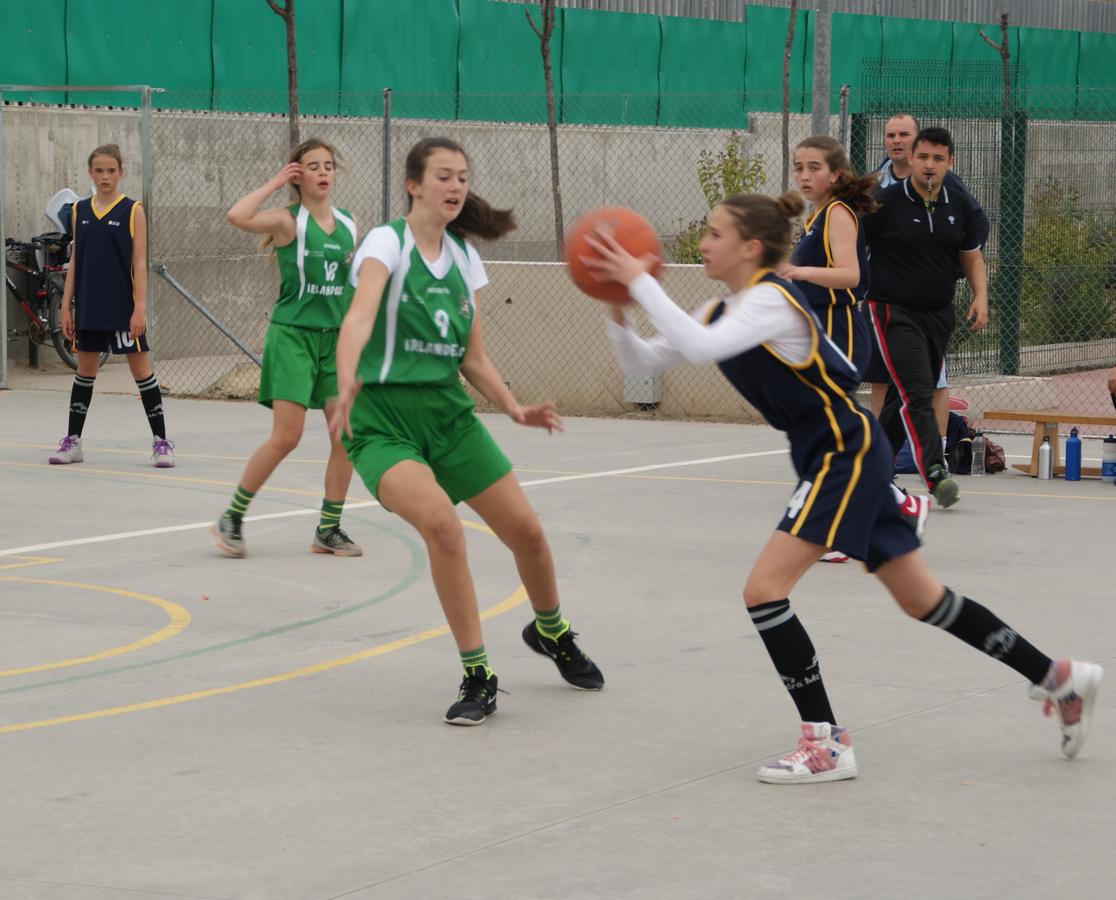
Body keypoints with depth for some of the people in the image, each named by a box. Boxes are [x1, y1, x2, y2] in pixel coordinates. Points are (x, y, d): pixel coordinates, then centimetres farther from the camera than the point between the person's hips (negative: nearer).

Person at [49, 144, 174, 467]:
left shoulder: (132, 210, -4)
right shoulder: (79, 210, 8)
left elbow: (140, 263, -7)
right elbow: (75, 261, 11)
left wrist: (140, 307, -14)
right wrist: (66, 306, 7)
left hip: (123, 307, -4)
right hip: (89, 307, 4)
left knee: (142, 370, -2)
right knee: (84, 371, 11)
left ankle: (161, 441, 3)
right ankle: (73, 440, 19)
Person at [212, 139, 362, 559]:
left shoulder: (349, 226, 9)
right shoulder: (288, 221, -7)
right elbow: (236, 216, -26)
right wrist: (275, 183, -15)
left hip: (336, 338, 5)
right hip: (292, 335, -5)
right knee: (286, 437, -11)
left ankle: (329, 530, 12)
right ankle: (231, 519, 4)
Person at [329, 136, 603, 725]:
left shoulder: (465, 258, 8)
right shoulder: (387, 243, -10)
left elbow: (472, 358, 12)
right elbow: (360, 315, -30)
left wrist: (514, 409, -3)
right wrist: (347, 382, -47)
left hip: (448, 412, 6)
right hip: (383, 418, -6)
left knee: (525, 529, 5)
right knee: (441, 521, -29)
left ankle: (551, 632, 38)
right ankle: (477, 677, -15)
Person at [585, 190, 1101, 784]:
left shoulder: (770, 300, -18)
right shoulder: (723, 311, 9)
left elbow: (699, 349, -36)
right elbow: (641, 364, 8)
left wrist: (640, 282, -31)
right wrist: (618, 310, -9)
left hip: (847, 452, -10)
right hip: (829, 458, 10)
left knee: (764, 590, -15)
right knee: (924, 601, 15)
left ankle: (827, 743, -7)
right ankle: (1059, 677, 26)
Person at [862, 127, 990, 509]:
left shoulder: (962, 207, 5)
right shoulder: (884, 202, -9)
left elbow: (972, 256, 15)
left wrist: (980, 298, 0)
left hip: (938, 315, 5)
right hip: (893, 311, -5)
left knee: (905, 398, 12)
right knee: (916, 395, -19)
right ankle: (935, 474, -29)